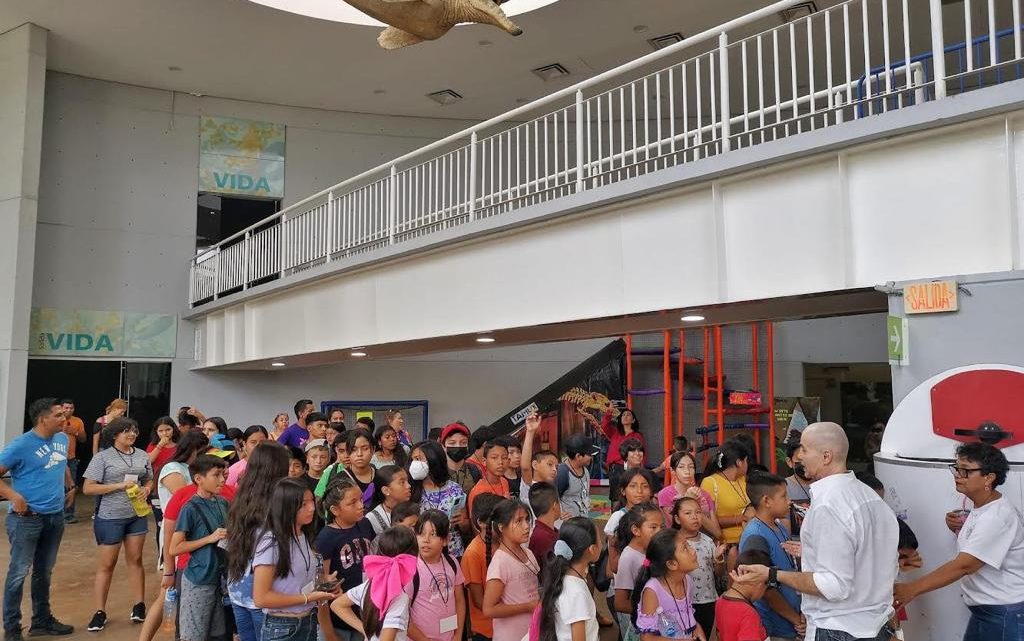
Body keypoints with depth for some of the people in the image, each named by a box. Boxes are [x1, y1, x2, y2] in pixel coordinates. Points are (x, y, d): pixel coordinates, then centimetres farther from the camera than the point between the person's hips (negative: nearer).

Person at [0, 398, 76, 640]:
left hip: (56, 517, 6)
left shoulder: (62, 438, 5)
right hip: (26, 518, -6)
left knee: (44, 572, 16)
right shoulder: (20, 445, -16)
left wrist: (70, 486, 14)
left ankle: (42, 621, 28)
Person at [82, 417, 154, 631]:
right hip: (110, 517, -4)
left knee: (135, 560, 11)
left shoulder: (142, 456, 6)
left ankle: (139, 606, 20)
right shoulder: (102, 457, -8)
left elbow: (149, 481, 16)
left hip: (137, 515, 4)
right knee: (106, 564, 4)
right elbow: (88, 488, -11)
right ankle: (100, 612, 14)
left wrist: (146, 489, -7)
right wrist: (119, 486, -20)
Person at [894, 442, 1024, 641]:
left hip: (1006, 614, -8)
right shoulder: (980, 509, 6)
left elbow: (963, 565, -27)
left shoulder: (997, 516, -23)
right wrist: (959, 530, -2)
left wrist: (911, 589, -30)